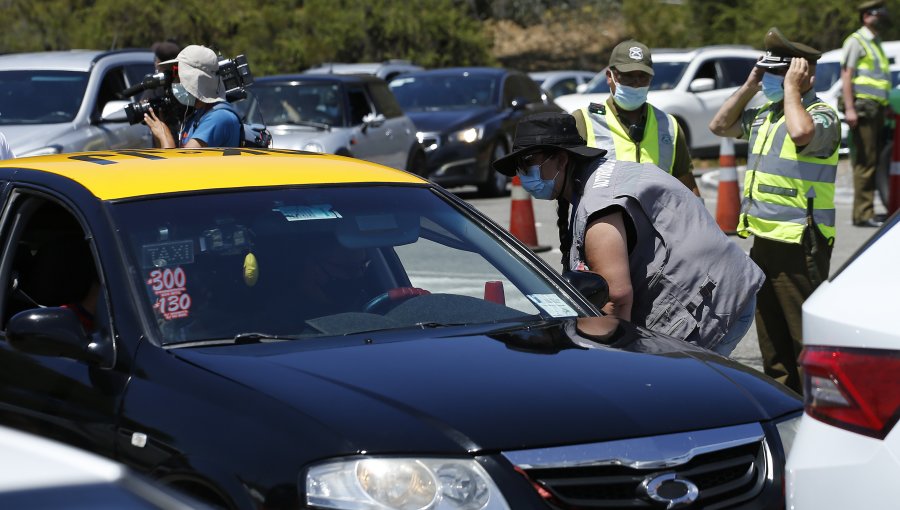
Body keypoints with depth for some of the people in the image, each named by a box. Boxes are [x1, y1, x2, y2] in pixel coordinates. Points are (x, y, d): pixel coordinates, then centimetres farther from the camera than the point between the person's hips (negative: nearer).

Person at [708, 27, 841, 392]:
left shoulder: (822, 115, -12)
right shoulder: (765, 113, 14)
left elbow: (801, 133, -33)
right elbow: (720, 126, 20)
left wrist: (791, 89, -19)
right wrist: (750, 86, 10)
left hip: (800, 244, -9)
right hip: (763, 239, 9)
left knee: (806, 335, -7)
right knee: (771, 333, 17)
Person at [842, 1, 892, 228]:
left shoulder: (875, 43, 23)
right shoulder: (856, 41, -4)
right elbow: (846, 75, -11)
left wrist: (887, 107, 24)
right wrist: (849, 108, -19)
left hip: (877, 109, 9)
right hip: (862, 107, -9)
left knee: (876, 160, 6)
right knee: (865, 162, -11)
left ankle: (867, 211, 9)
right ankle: (863, 214, -11)